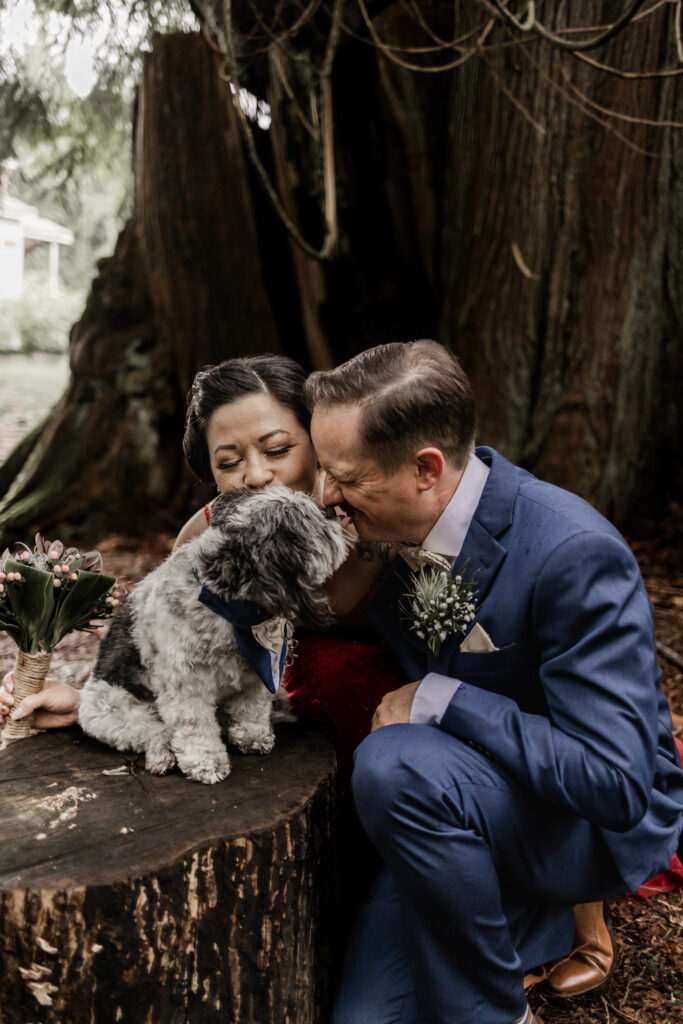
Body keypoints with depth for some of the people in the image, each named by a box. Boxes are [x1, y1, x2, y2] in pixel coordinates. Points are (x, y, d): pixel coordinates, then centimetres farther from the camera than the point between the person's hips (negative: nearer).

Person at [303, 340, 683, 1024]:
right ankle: (531, 917, 20)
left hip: (599, 824, -6)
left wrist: (440, 699, -27)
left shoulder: (573, 555, -29)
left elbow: (615, 782, -30)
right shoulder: (386, 527, -8)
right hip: (456, 801, 7)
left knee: (396, 764, -34)